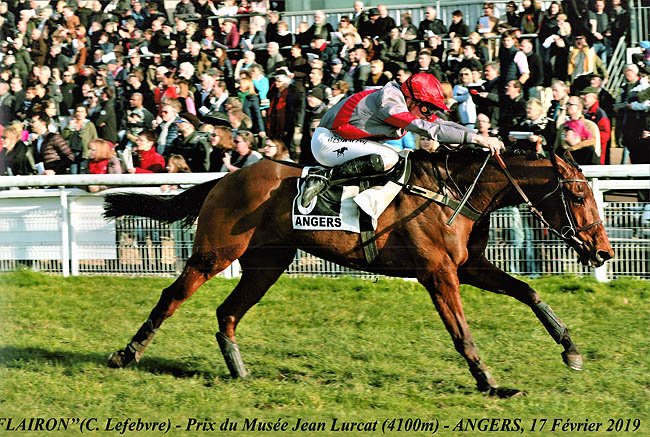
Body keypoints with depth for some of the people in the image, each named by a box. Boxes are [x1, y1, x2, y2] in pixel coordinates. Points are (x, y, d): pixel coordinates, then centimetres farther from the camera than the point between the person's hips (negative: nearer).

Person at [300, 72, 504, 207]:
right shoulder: (389, 102, -25)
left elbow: (442, 124, 7)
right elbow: (430, 129, -31)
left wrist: (481, 138, -4)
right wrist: (474, 138, -32)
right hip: (327, 141, -10)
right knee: (387, 159, -29)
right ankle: (325, 177, -22)